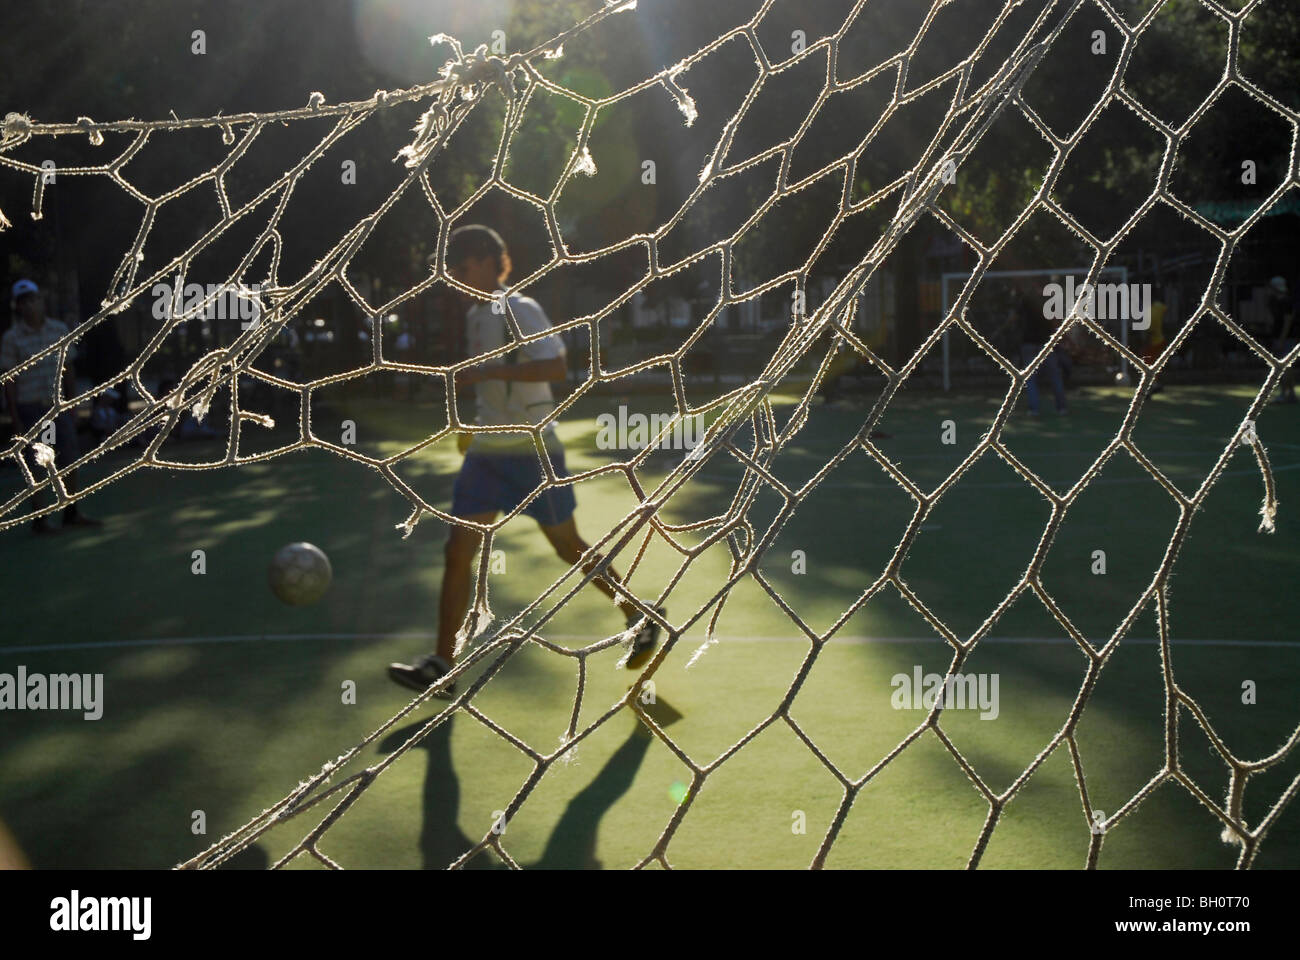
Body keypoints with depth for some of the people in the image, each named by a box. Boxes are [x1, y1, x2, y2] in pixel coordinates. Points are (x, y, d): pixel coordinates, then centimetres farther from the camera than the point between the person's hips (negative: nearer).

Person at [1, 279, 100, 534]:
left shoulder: (59, 330, 5)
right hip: (30, 408, -4)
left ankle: (71, 514, 18)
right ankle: (39, 519, 8)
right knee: (38, 464, -2)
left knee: (70, 460, 6)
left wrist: (72, 406, 10)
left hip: (57, 406, 4)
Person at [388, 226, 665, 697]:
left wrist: (486, 373, -30)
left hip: (532, 450, -7)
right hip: (487, 452, 7)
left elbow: (555, 367, -27)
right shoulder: (475, 317, 12)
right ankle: (441, 667, -1)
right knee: (457, 552, -2)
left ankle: (641, 619, 24)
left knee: (570, 548, 3)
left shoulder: (519, 310, -13)